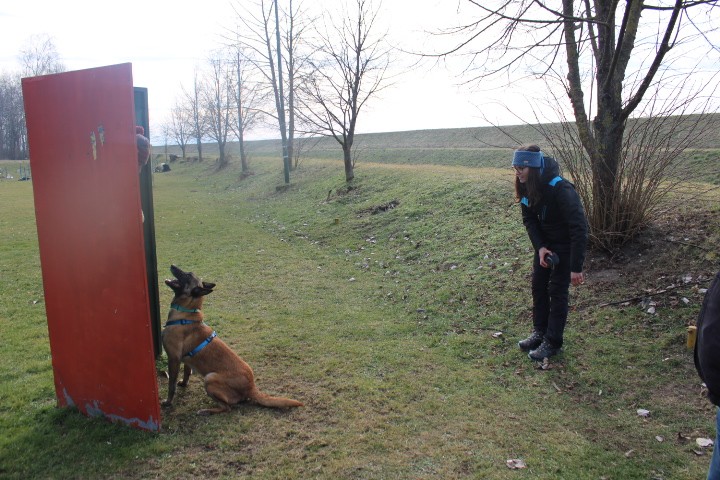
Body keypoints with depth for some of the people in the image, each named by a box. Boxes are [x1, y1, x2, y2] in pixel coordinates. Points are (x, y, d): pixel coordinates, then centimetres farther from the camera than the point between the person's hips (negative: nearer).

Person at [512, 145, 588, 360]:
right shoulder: (527, 187, -12)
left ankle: (553, 342, 11)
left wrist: (576, 268, -32)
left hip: (565, 244, -6)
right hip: (545, 242, 7)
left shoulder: (561, 189, -32)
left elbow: (579, 228, -32)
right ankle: (539, 332, 26)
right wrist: (540, 247, -17)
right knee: (538, 286, 11)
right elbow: (529, 220, -2)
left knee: (557, 291, -1)